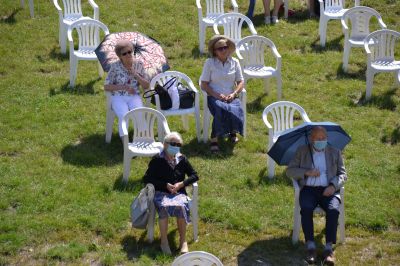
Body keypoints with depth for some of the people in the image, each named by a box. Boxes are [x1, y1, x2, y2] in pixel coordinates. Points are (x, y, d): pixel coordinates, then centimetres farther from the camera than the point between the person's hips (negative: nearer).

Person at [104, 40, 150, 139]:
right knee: (124, 116, -32)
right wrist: (124, 87, -13)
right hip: (118, 97, -2)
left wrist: (135, 74, -12)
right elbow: (106, 87, -4)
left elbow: (146, 86, 3)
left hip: (134, 97, 2)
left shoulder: (138, 65, 4)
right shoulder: (115, 67, -3)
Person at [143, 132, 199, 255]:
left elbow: (195, 176, 12)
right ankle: (164, 241, -25)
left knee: (181, 206, -32)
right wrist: (166, 185, -10)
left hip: (179, 193, 2)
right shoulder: (157, 160, 1)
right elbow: (147, 178, -3)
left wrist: (181, 184, -6)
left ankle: (183, 241, -21)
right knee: (163, 207, -35)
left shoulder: (182, 159, 10)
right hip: (161, 193, -2)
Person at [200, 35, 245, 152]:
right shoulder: (209, 63, 3)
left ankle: (233, 131, -1)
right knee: (221, 110, -35)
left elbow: (241, 82, 9)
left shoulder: (234, 62, 11)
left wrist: (233, 94, -10)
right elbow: (204, 84, 0)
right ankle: (214, 139, -28)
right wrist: (217, 95, -13)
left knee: (237, 110, -30)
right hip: (214, 97, -3)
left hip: (231, 97, 3)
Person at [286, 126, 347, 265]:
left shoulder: (335, 152, 16)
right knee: (306, 209, -33)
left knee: (333, 210, -31)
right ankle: (310, 246, -27)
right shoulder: (302, 151, 14)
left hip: (328, 190, 0)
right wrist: (307, 172, -8)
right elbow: (289, 171, 9)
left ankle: (329, 248, -28)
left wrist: (334, 185, -11)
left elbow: (343, 174, 10)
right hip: (309, 189, 0)